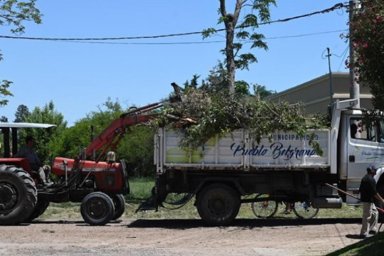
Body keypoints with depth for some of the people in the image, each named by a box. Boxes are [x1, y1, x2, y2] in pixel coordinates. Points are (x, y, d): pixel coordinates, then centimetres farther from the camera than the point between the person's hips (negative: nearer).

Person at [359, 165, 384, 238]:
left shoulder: (364, 178, 12)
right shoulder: (371, 180, -18)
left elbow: (360, 190, 19)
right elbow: (374, 193, -19)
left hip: (364, 199, 10)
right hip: (368, 200, -10)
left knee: (375, 212, 19)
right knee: (367, 216, -4)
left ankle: (373, 229, 23)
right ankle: (364, 233, 1)